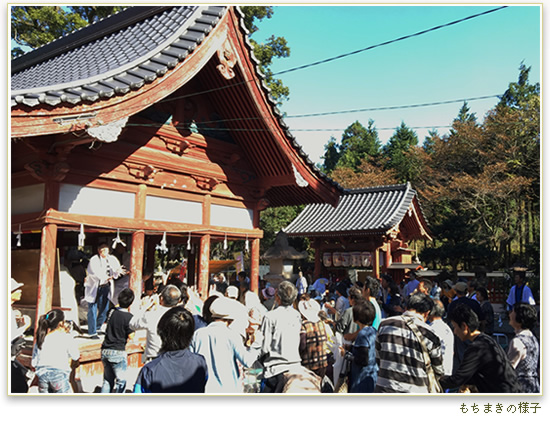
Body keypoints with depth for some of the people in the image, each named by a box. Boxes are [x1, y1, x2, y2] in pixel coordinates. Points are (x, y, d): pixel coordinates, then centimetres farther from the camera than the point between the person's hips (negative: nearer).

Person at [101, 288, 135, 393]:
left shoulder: (112, 312, 1)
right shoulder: (129, 317, -16)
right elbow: (131, 336, -12)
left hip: (105, 351, 6)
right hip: (118, 353, -6)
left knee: (107, 380, 18)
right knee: (121, 381, 6)